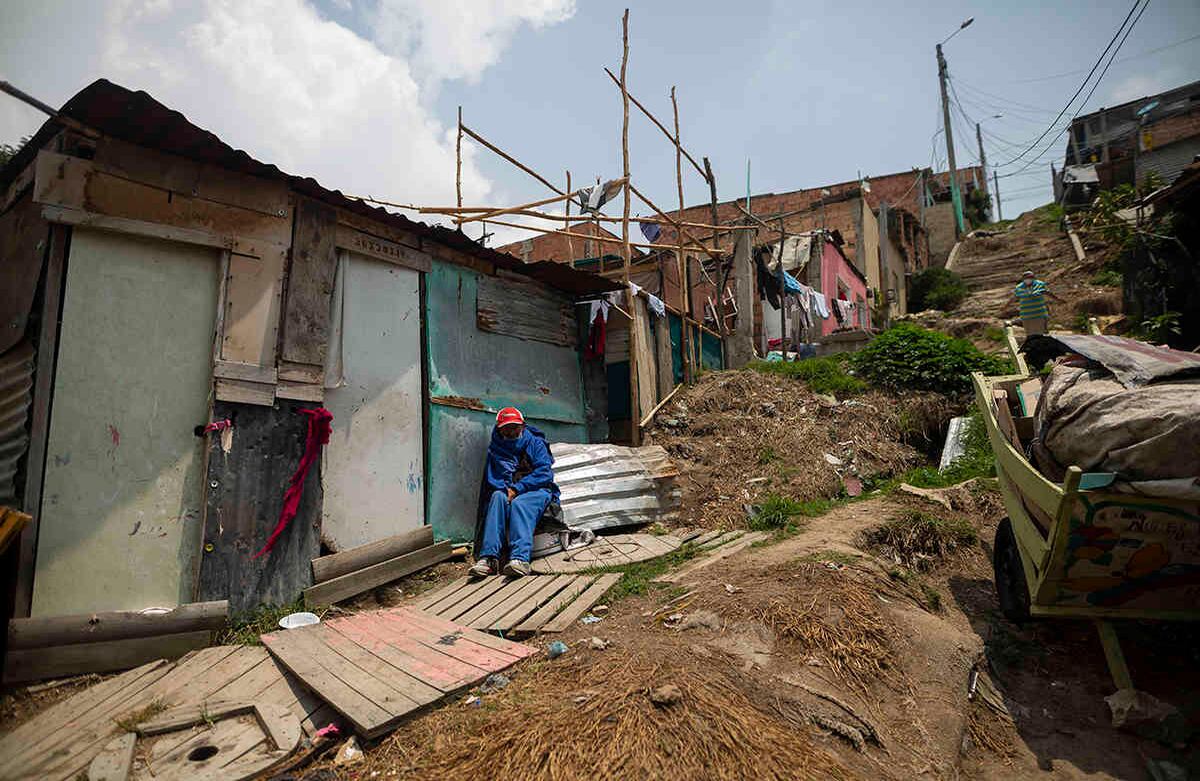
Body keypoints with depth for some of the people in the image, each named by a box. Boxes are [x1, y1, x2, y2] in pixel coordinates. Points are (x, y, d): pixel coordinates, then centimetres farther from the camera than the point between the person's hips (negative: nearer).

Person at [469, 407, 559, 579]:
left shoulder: (535, 443, 6)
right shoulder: (495, 448, 14)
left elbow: (544, 473, -6)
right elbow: (492, 478, 9)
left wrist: (517, 488, -16)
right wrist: (507, 489, -13)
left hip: (537, 490, -2)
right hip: (508, 491, 3)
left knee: (519, 503, -35)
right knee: (497, 497, -31)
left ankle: (520, 558, -54)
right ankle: (489, 557, -42)